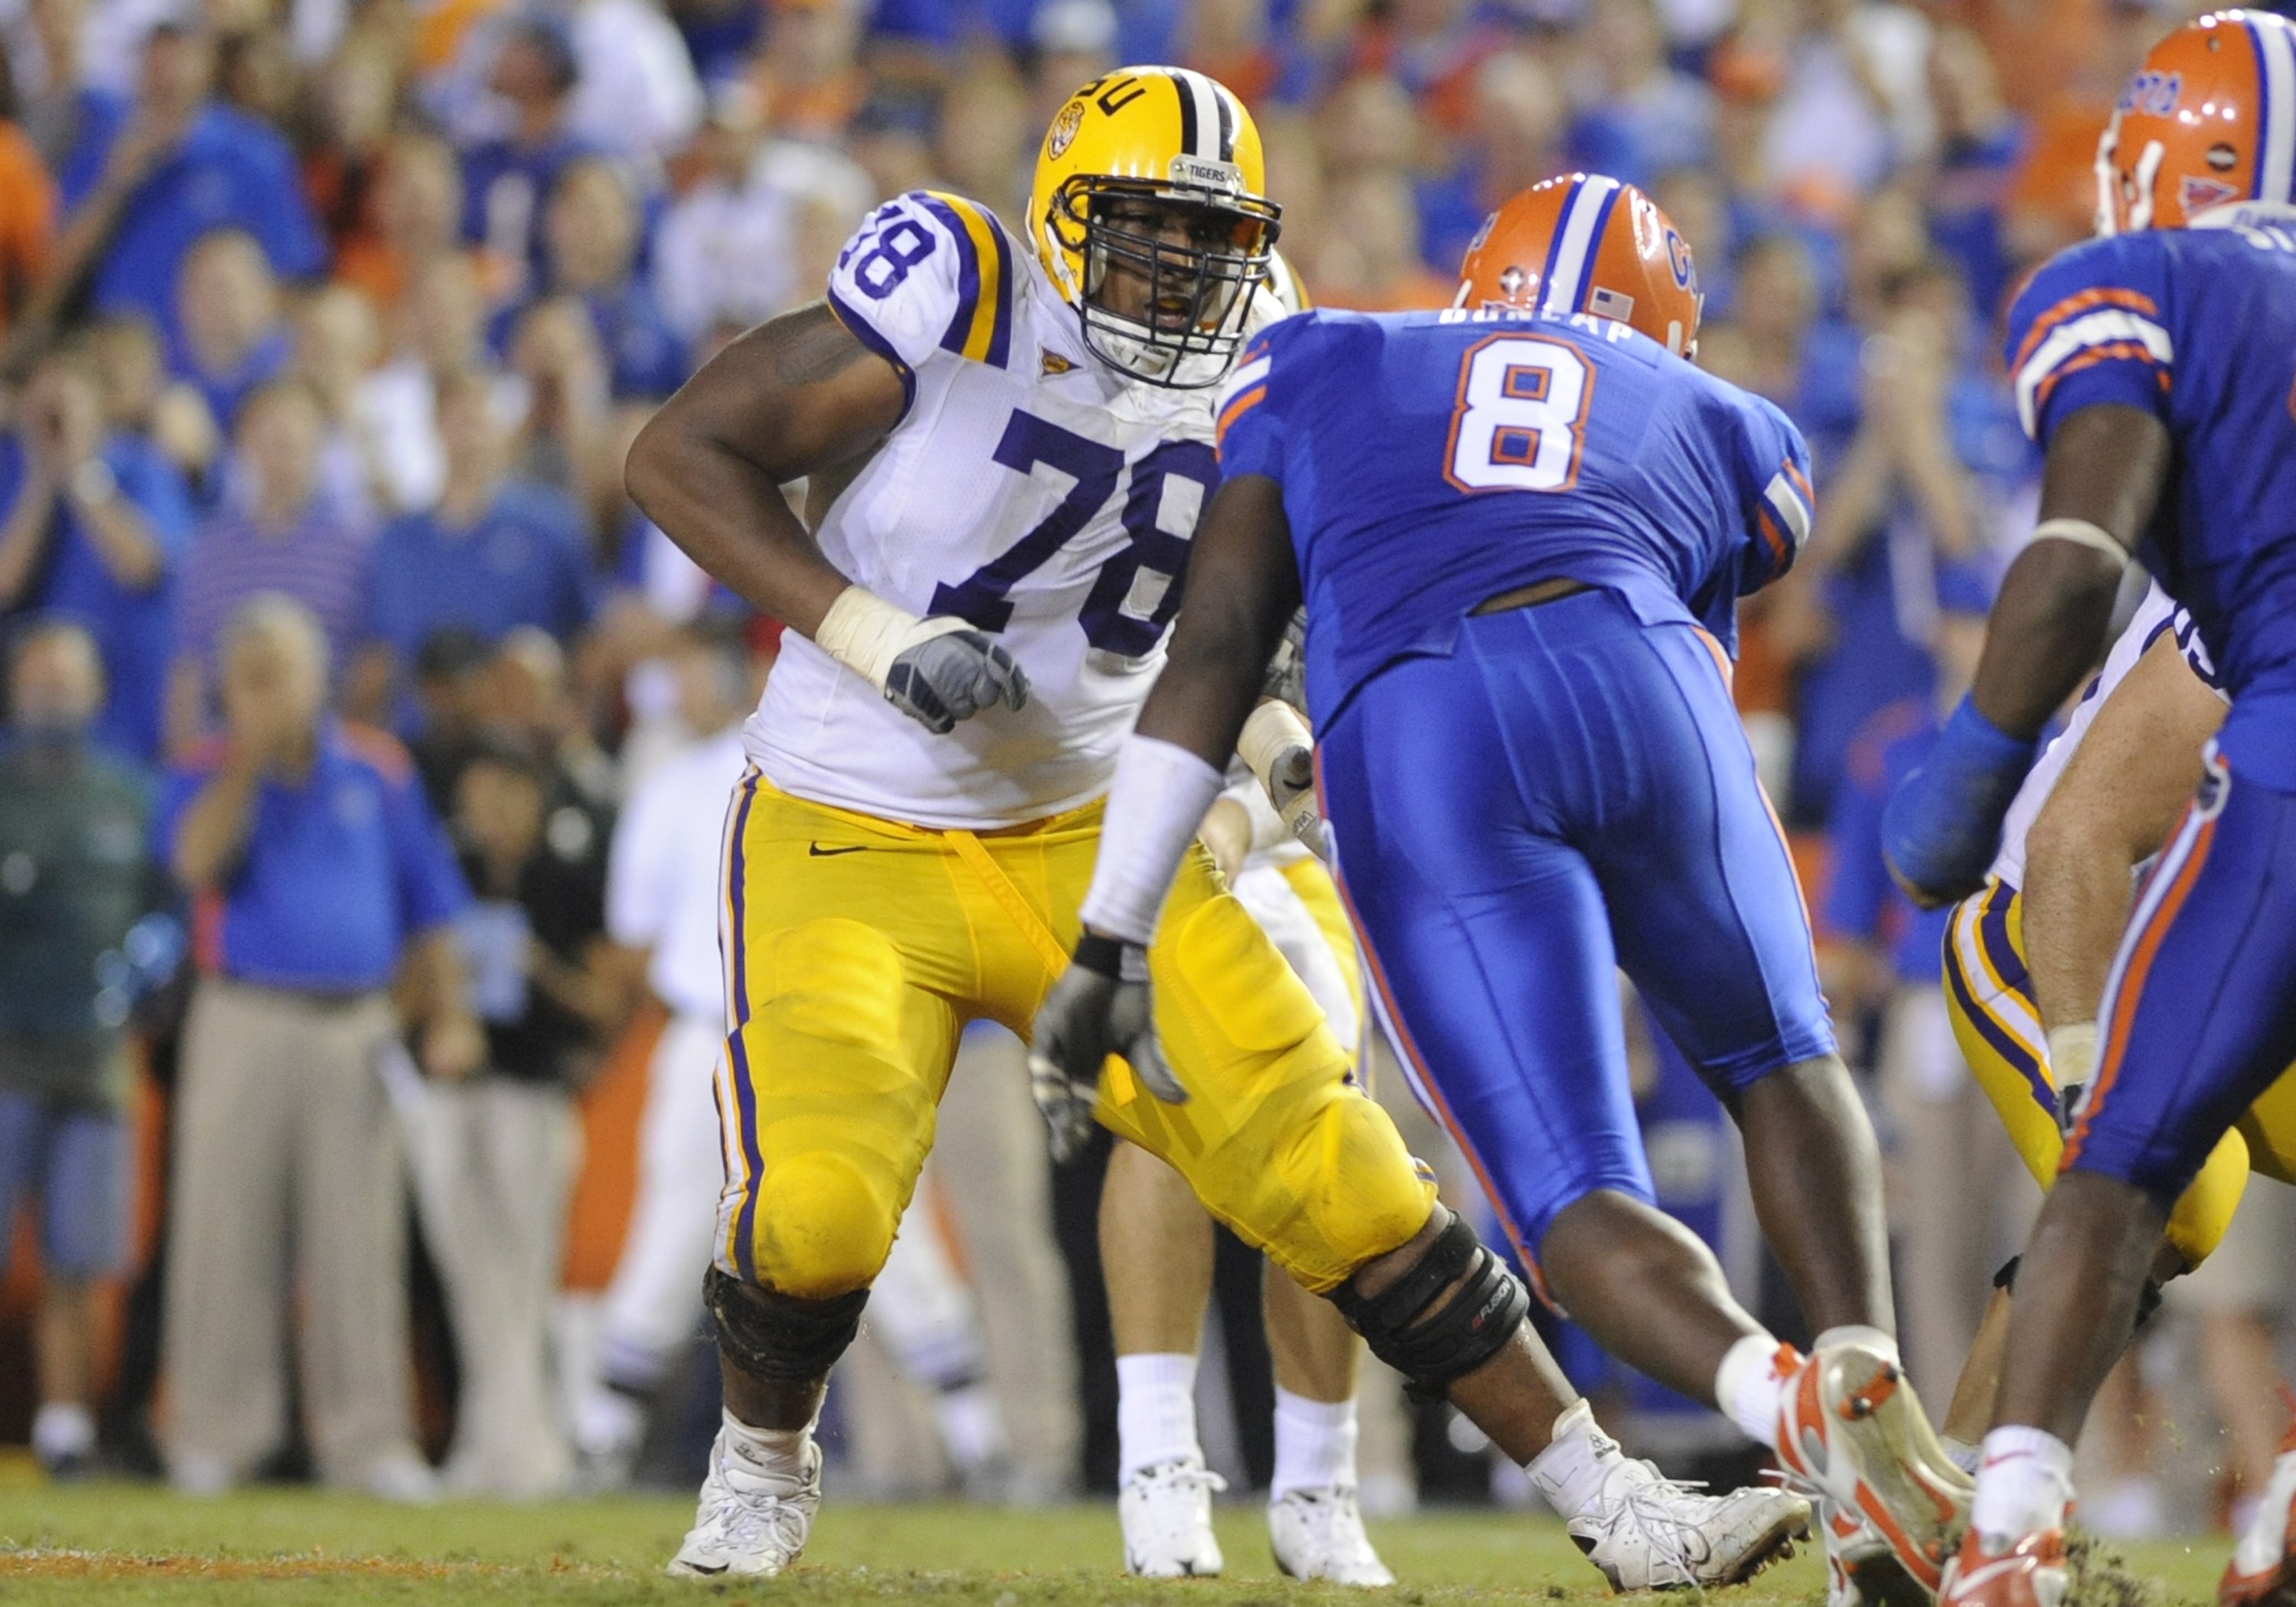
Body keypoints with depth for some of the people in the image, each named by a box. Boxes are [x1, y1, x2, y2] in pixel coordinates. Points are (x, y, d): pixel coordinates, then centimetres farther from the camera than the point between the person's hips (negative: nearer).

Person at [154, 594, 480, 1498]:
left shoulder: (378, 774, 12)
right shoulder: (210, 778, 6)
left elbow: (428, 908, 14)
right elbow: (198, 860, -16)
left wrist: (447, 1021, 5)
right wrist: (249, 757, -18)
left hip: (356, 1028, 1)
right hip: (244, 1021, -1)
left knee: (359, 1243, -1)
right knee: (226, 1231, -3)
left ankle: (366, 1439, 1)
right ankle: (213, 1437, 2)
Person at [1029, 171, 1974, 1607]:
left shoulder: (1320, 369, 31)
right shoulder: (1726, 437, 32)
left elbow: (1217, 650, 21)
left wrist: (1114, 941, 19)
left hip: (1414, 758, -1)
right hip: (1631, 679, 1)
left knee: (1575, 1211, 1)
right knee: (1780, 1066, 27)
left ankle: (1787, 1402, -28)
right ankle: (1868, 1366, 3)